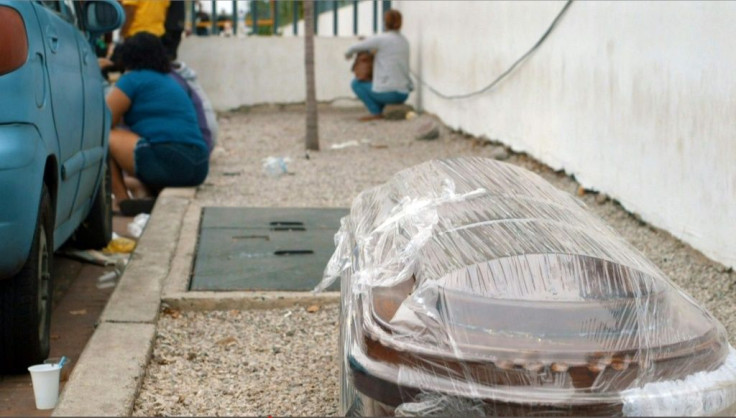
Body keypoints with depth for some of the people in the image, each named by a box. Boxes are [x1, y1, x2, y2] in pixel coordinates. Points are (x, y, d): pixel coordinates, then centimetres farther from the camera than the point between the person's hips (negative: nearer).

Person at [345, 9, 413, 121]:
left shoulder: (380, 39, -8)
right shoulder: (405, 42, 12)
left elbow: (356, 47, 4)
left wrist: (349, 53, 27)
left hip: (386, 92, -7)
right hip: (403, 95, 7)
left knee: (356, 83, 18)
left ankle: (376, 112, 7)